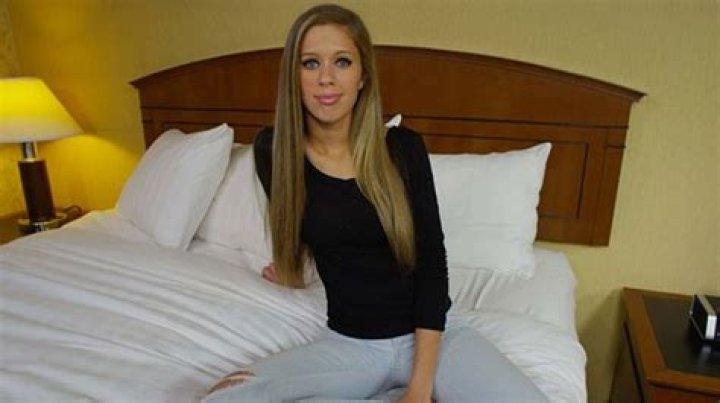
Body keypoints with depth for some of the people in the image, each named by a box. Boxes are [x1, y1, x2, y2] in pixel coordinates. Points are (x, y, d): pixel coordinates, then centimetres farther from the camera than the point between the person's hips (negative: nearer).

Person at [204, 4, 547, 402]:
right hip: (349, 343, 2)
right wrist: (290, 269, 30)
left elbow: (432, 261, -10)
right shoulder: (273, 150, -6)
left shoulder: (404, 147, -9)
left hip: (432, 332, -1)